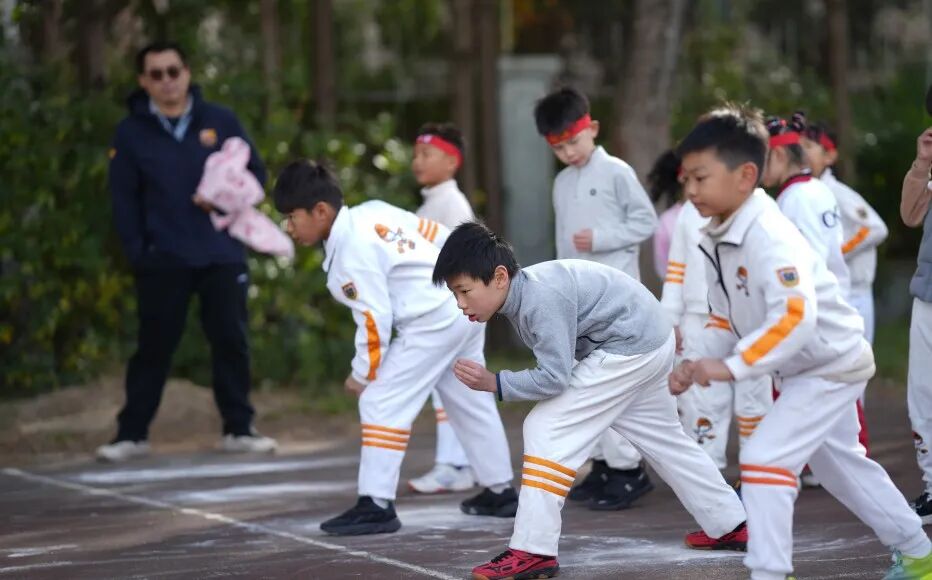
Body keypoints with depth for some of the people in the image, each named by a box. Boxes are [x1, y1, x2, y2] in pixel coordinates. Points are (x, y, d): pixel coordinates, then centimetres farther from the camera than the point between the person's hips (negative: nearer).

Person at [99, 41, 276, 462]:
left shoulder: (219, 122, 3)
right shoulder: (131, 132, 1)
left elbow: (255, 171, 8)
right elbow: (123, 198, 0)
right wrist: (136, 252, -9)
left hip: (222, 255, 1)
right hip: (162, 260, -1)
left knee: (231, 340, 4)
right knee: (154, 346, 1)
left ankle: (238, 429, 14)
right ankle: (132, 434, 8)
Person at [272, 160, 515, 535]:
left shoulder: (351, 252, -15)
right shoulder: (371, 213, 11)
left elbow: (375, 320, -16)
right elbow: (439, 236, 16)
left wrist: (363, 374, -4)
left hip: (433, 321, -10)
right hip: (465, 306, 10)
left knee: (382, 403, -7)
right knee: (470, 402, 22)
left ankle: (376, 505, -9)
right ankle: (500, 492, 34)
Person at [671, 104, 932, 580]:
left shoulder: (769, 238, -32)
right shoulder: (715, 240, -2)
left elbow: (797, 317, -44)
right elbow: (727, 320, 6)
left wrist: (731, 366, -46)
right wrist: (697, 362, -11)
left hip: (831, 363, -10)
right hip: (800, 370, 10)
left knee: (764, 456, -19)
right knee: (841, 465, 23)